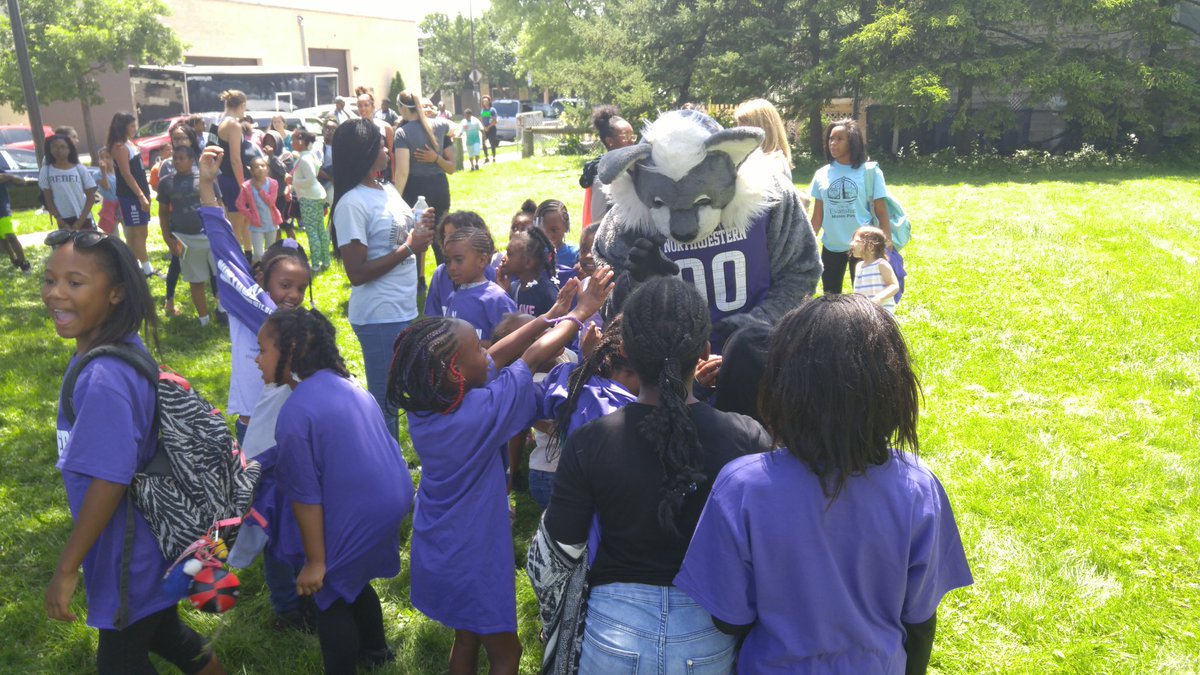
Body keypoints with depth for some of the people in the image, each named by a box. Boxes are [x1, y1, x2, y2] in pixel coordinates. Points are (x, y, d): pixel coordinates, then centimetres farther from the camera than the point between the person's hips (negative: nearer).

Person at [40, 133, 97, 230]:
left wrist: (80, 221, -7)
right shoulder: (46, 171, 3)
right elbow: (48, 199, 4)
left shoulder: (80, 169, 1)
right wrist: (61, 222, -6)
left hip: (83, 219, 0)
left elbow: (91, 197, 1)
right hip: (64, 220, 1)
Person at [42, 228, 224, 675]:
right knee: (163, 633, 26)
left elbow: (109, 481, -30)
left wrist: (66, 569, -20)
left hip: (131, 559, -8)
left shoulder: (104, 378, -31)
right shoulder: (121, 352, -3)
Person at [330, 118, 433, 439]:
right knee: (384, 404, 5)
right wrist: (408, 248, -17)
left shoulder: (389, 190, 9)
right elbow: (357, 273, -18)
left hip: (406, 310, 8)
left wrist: (422, 231, -1)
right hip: (379, 317, -8)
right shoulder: (352, 203, -15)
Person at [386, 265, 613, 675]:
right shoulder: (480, 412, -32)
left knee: (466, 639, 27)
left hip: (436, 557, 7)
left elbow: (496, 358, -5)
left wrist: (551, 315, -2)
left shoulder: (421, 406, -11)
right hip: (473, 563, -7)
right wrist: (580, 313, -6)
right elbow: (533, 357, -20)